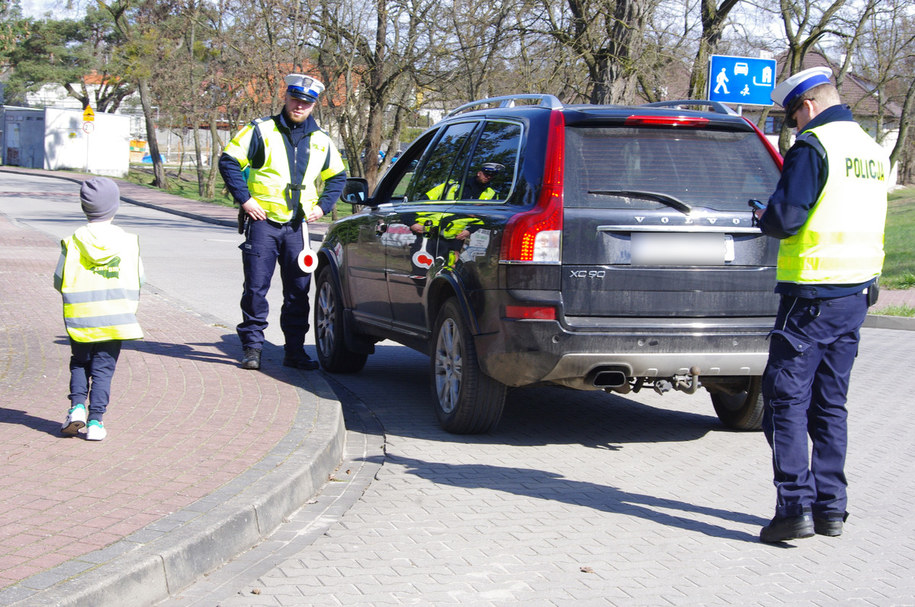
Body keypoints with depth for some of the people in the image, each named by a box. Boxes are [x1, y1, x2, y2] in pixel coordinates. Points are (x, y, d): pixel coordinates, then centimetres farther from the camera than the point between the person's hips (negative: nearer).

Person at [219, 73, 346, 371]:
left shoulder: (320, 141, 11)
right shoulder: (261, 130, -2)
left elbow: (338, 176, 24)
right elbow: (228, 161, -3)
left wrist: (323, 206, 10)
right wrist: (244, 199, -9)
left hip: (298, 225, 3)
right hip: (262, 221, -3)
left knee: (298, 290, 5)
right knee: (256, 288, -3)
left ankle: (295, 350, 13)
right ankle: (252, 347, 6)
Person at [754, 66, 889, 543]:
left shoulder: (812, 147, -13)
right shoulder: (872, 150, 13)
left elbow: (785, 218, -19)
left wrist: (763, 217, 3)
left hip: (813, 294, -8)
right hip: (858, 289, 8)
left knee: (787, 399, -2)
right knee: (830, 403, 14)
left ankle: (795, 506, -7)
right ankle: (830, 507, 17)